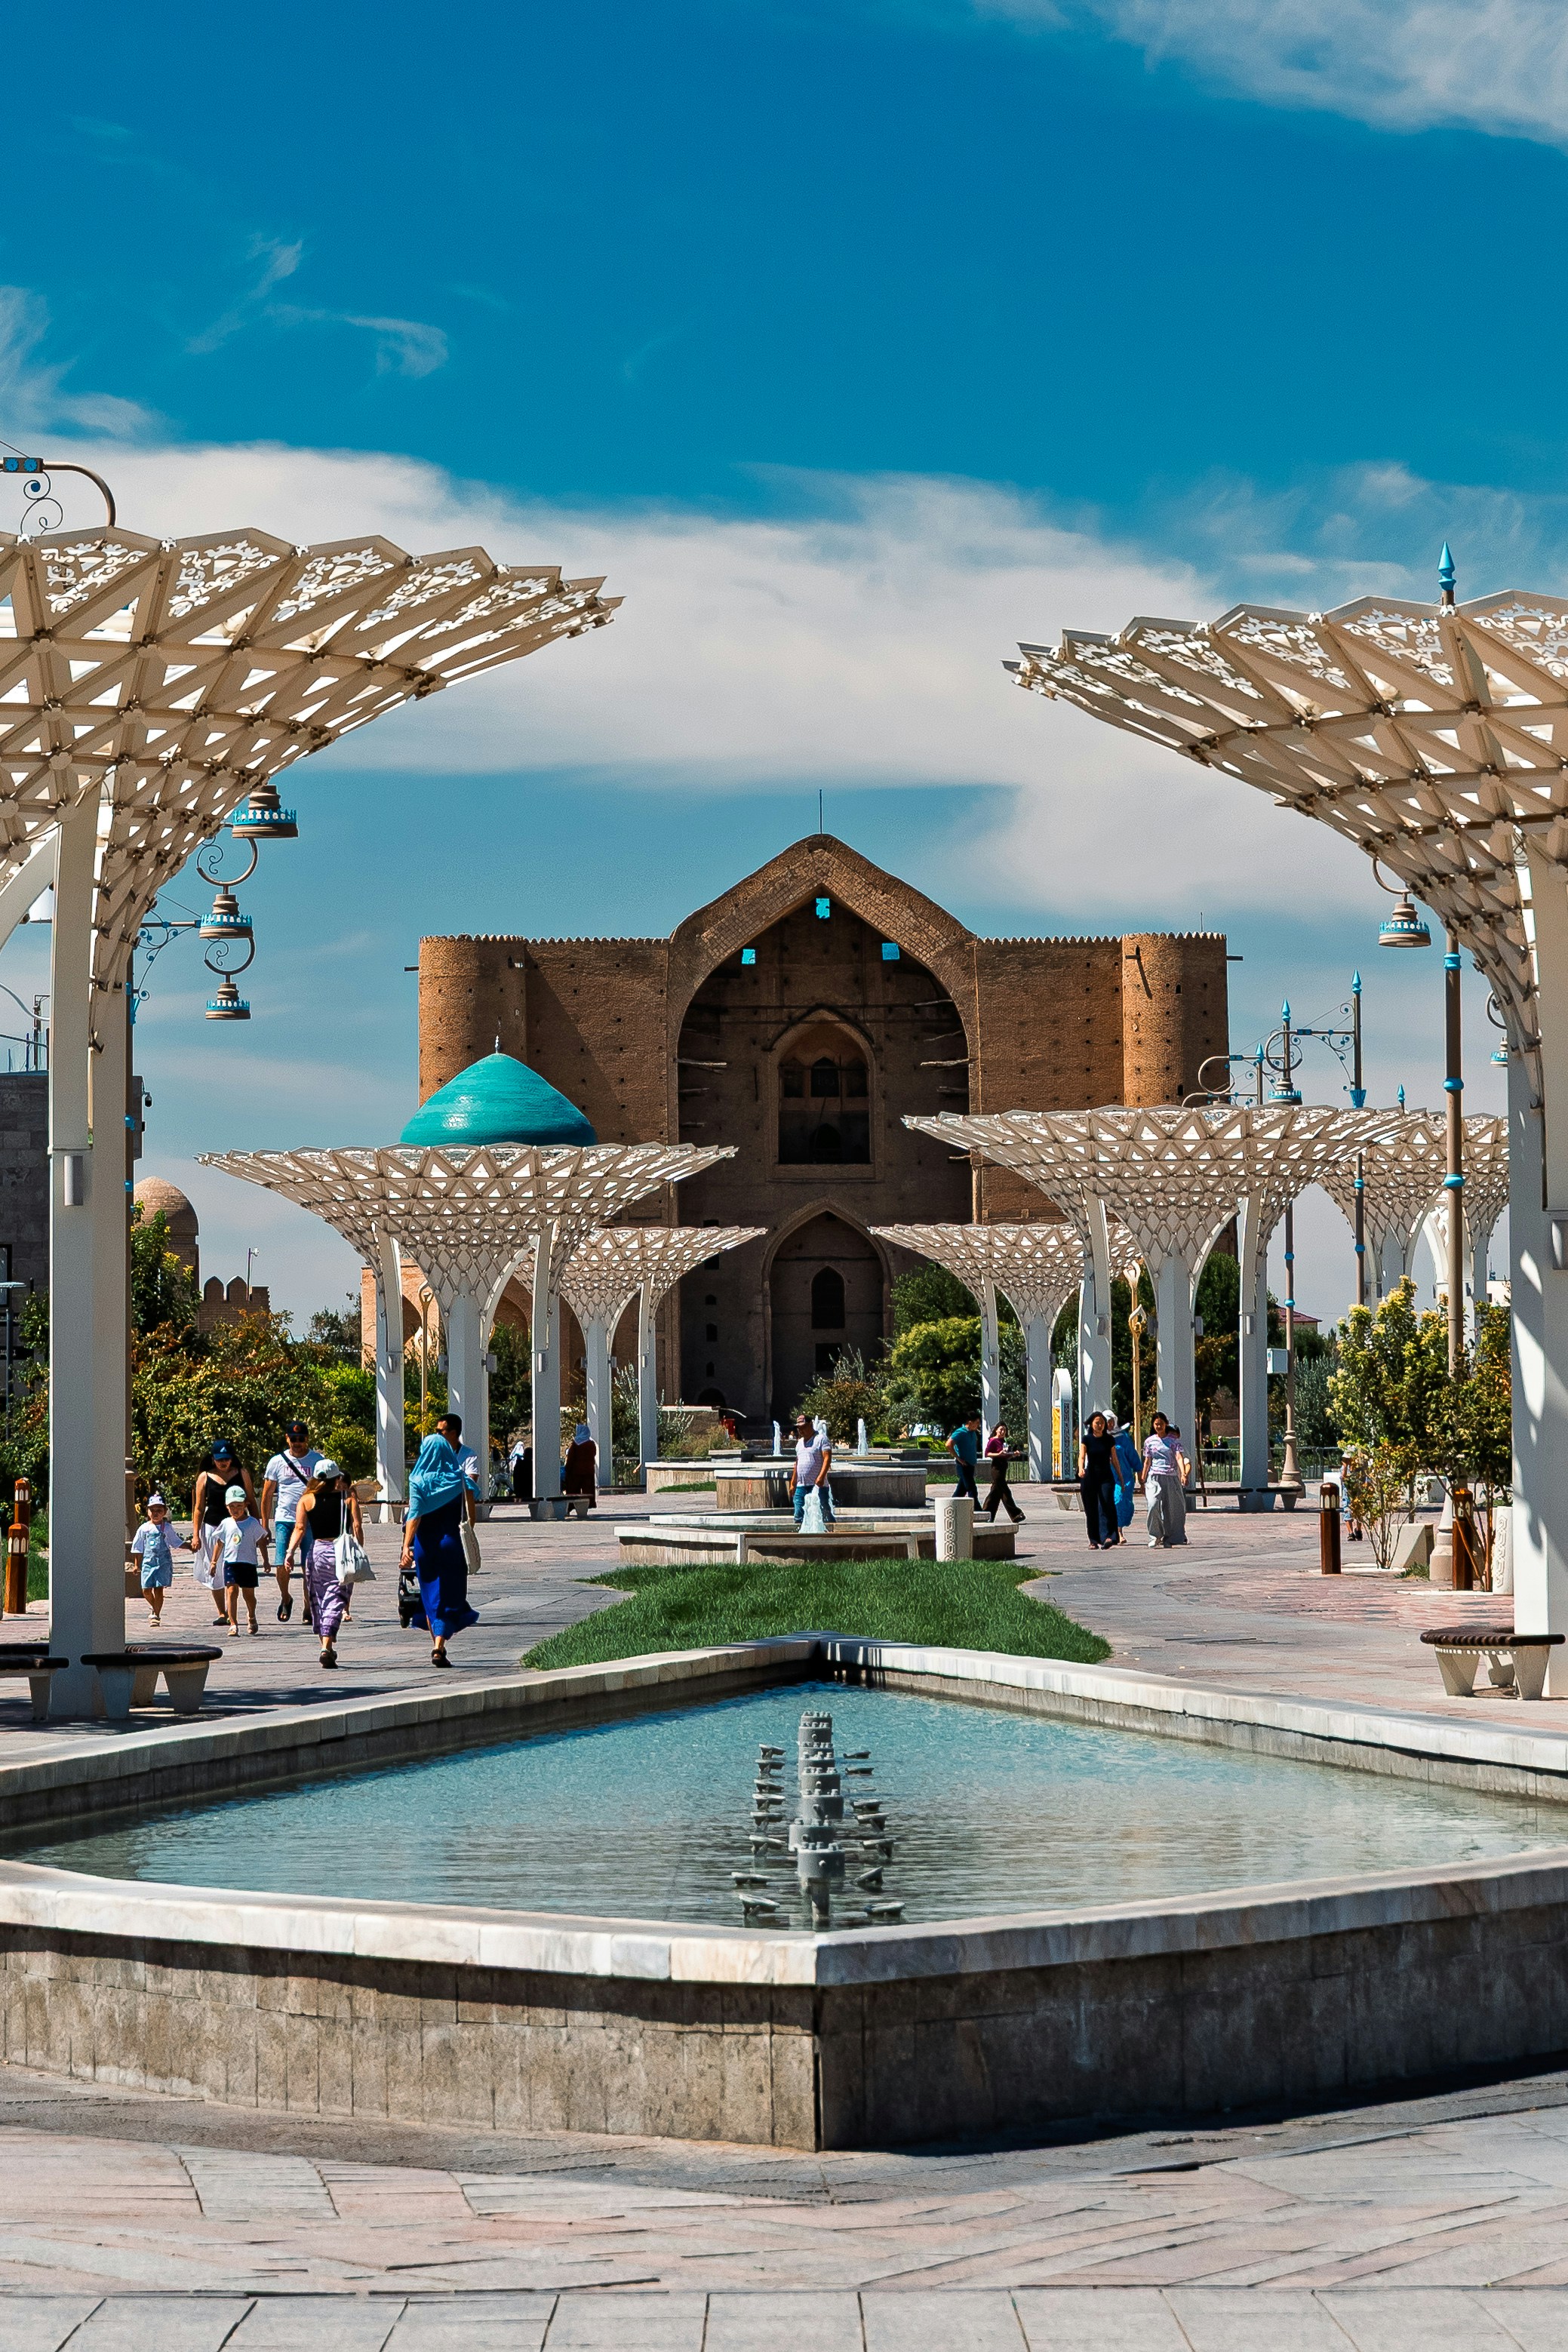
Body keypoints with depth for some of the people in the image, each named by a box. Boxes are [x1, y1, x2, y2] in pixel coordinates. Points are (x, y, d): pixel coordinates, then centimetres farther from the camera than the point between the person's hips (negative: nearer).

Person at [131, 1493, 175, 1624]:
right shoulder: (144, 1528, 6)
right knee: (146, 1589, 0)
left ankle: (157, 1615, 2)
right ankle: (155, 1608, 27)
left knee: (159, 1589, -6)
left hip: (163, 1563, -2)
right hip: (148, 1562, 2)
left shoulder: (167, 1528, 3)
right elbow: (139, 1549, 11)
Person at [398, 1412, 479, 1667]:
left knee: (430, 1592, 14)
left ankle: (437, 1642, 16)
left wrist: (407, 1546, -17)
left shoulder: (419, 1481, -5)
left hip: (426, 1541, 0)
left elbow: (414, 1516, -13)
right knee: (449, 1594, 2)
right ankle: (439, 1646, -13)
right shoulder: (457, 1479, -3)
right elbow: (467, 1514, 1)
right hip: (451, 1540, 0)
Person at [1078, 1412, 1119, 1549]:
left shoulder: (1109, 1440, 5)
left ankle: (1107, 1538, -26)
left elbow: (1114, 1459, 9)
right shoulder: (1086, 1439, 1)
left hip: (1106, 1477, 0)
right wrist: (1081, 1468, -31)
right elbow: (1082, 1456, -11)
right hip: (1090, 1477, 0)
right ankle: (1094, 1541, 12)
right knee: (1091, 1510, 3)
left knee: (1106, 1506, -16)